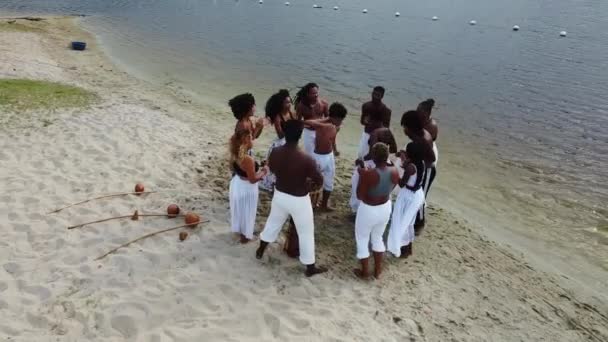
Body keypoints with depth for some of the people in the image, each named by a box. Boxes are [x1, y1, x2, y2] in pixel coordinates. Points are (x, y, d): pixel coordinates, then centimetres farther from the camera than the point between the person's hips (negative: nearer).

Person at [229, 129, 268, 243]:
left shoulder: (234, 155, -10)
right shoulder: (248, 160, -35)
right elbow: (253, 179, -27)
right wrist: (263, 171, -11)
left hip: (236, 183, 7)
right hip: (246, 188, -7)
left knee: (238, 208, 28)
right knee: (246, 211, 16)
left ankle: (237, 229, 51)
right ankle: (245, 235, 35)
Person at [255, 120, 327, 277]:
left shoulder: (275, 153, -15)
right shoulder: (306, 159, -30)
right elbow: (320, 181, -17)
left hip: (280, 195, 5)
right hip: (299, 200, -5)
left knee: (273, 222, 30)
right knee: (306, 233, 14)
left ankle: (260, 250, 52)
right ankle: (310, 268, 30)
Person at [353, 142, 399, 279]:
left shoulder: (368, 174, -31)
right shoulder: (394, 172, -15)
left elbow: (359, 196, -20)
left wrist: (361, 175, -12)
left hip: (368, 210, -5)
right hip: (385, 208, 5)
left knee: (362, 240, 20)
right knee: (378, 238, 28)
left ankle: (365, 272, 34)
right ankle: (377, 270, 41)